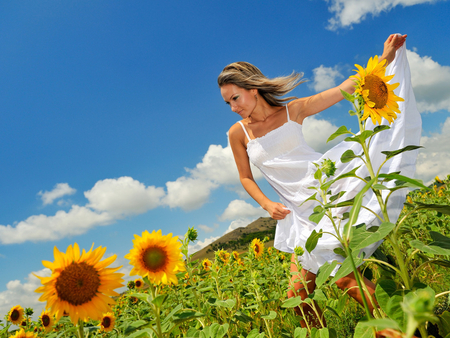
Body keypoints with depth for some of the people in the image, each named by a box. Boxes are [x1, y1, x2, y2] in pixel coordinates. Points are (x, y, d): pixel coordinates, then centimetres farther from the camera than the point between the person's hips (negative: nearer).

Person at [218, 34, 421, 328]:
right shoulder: (238, 133, 4)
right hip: (299, 210, 2)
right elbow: (246, 177, 12)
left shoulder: (293, 110, 1)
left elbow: (345, 87, 1)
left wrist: (385, 58, -5)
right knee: (299, 294, -1)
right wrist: (267, 204, -3)